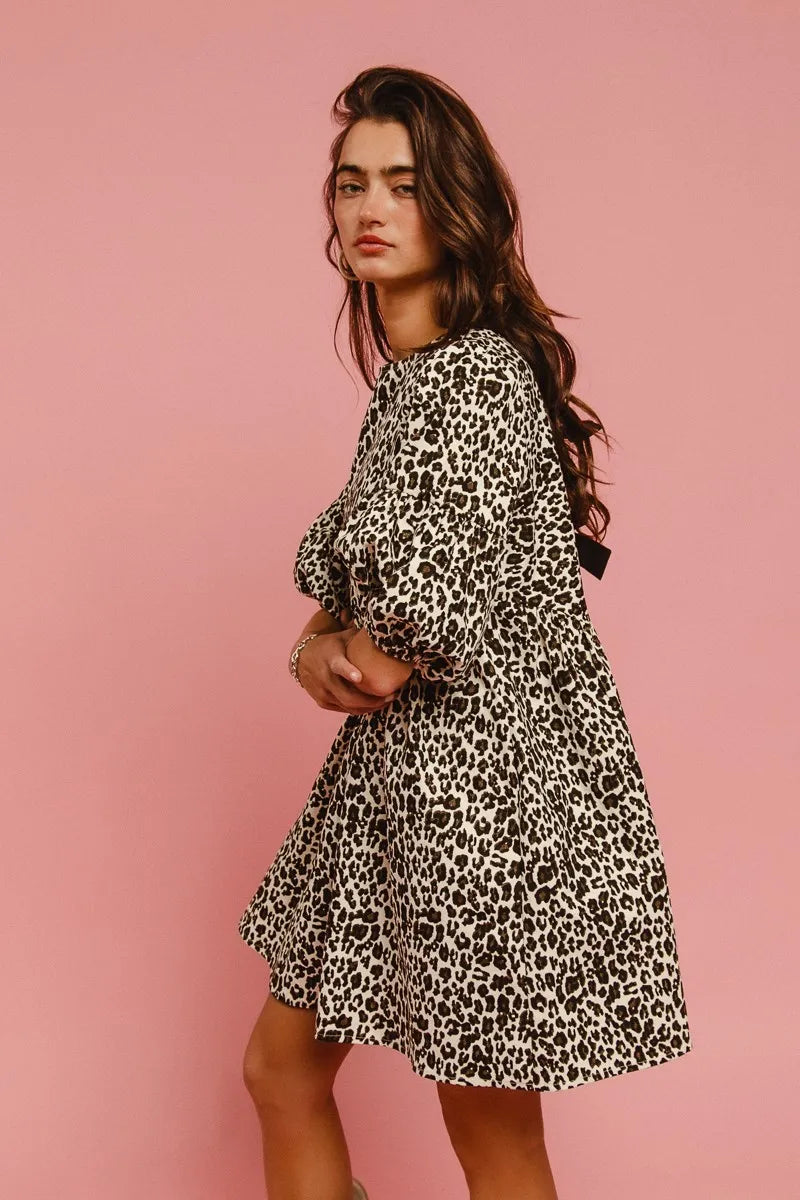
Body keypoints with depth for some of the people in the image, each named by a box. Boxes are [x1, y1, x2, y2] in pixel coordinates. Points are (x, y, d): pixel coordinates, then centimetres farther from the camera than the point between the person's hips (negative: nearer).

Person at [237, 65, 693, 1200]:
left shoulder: (480, 374, -19)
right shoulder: (405, 380, 11)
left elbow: (421, 610, -27)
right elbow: (347, 576, 17)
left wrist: (344, 661, -5)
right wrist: (319, 646, -4)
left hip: (494, 780, -10)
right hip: (398, 775, 10)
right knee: (280, 1066, 20)